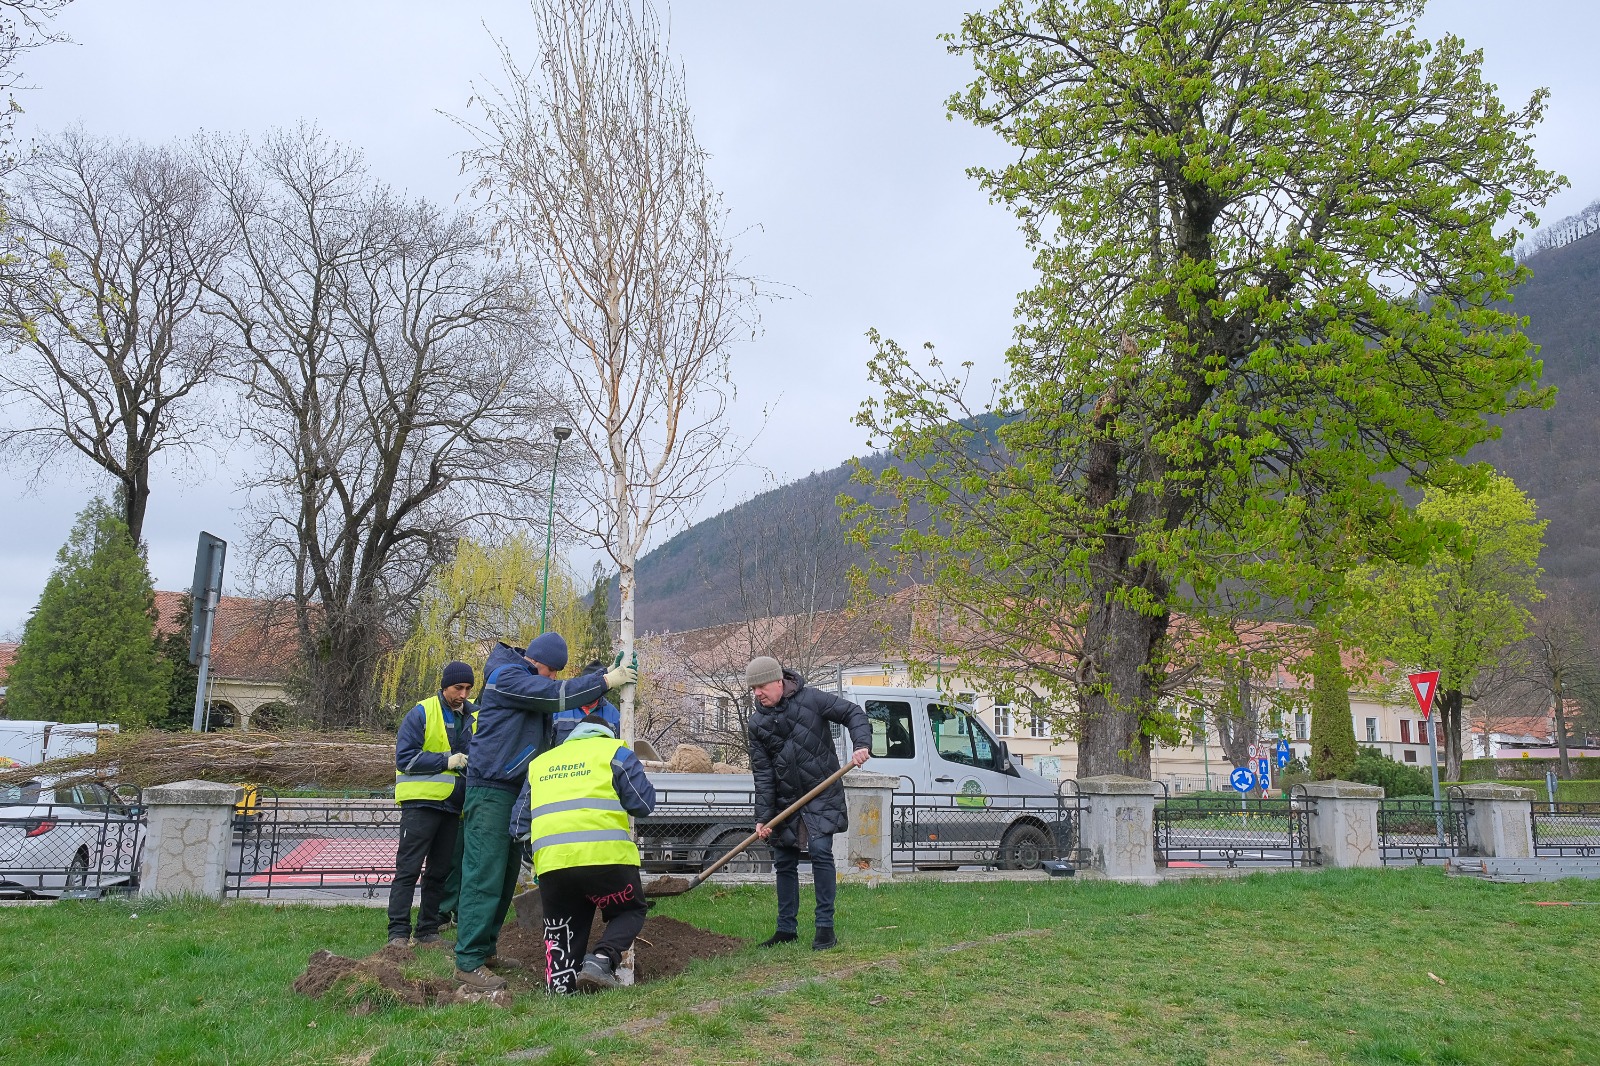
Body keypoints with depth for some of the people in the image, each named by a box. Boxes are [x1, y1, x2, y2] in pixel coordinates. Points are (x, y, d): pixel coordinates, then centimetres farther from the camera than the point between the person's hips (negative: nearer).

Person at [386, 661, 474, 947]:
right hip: (421, 802, -6)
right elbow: (404, 757, -12)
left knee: (440, 871, 11)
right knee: (408, 869, -4)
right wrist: (446, 761, -18)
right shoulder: (421, 713, -6)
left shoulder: (472, 717, 11)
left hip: (453, 806, 6)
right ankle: (398, 932, -1)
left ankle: (428, 931, 19)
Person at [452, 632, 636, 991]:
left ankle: (486, 950, 20)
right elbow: (557, 695, -21)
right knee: (484, 875, -11)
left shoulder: (529, 682, 18)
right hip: (490, 790, -10)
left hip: (515, 790, 10)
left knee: (506, 875, 12)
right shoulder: (506, 677, -12)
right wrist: (605, 681, -16)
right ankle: (468, 962, -9)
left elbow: (550, 735, 15)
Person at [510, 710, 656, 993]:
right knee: (630, 911, 17)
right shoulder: (614, 751, 12)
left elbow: (519, 825, 25)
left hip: (551, 862, 3)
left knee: (562, 927, 20)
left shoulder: (540, 762, 25)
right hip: (606, 856, -3)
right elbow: (643, 804, 6)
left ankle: (561, 978, -3)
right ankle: (602, 959, -7)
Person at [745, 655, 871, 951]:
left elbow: (853, 714, -4)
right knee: (784, 863, 8)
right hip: (785, 800, 4)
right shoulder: (758, 723, -1)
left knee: (820, 851, -17)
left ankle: (826, 928, -7)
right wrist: (763, 818, -10)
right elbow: (763, 774, -3)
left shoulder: (812, 699, -10)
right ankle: (787, 929, 23)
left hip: (822, 794, -4)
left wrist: (862, 744, -22)